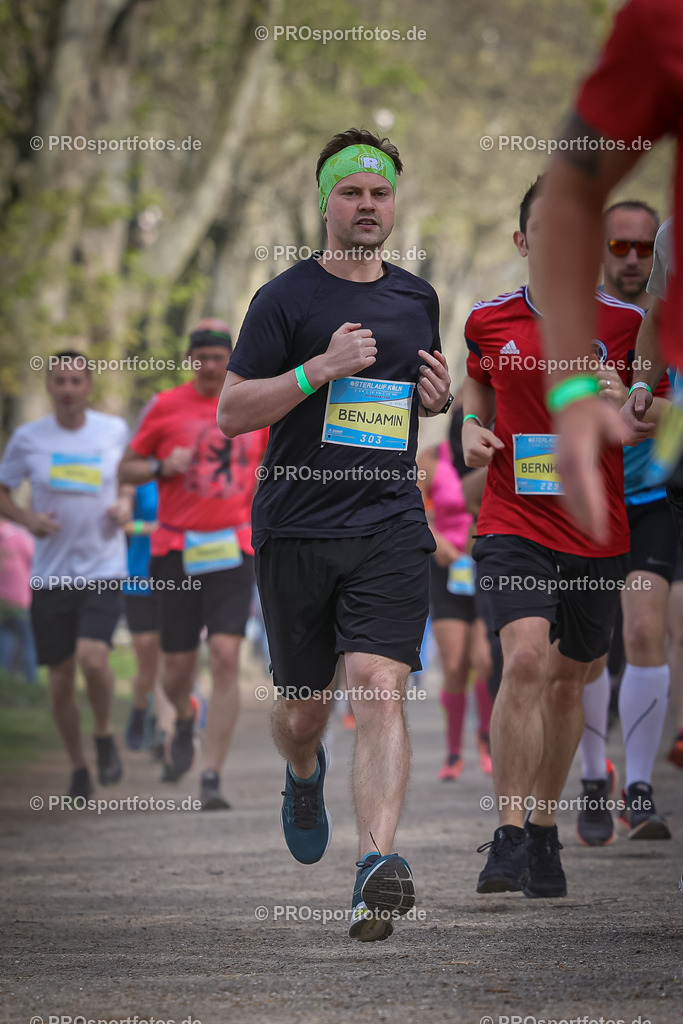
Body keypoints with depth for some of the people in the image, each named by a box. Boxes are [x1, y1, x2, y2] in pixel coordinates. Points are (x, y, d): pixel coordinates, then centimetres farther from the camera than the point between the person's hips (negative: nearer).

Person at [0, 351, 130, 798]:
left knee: (92, 656, -23)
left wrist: (125, 506, 0)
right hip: (50, 573, 1)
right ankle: (79, 768, 24)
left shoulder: (114, 430, 2)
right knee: (61, 682, 4)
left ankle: (105, 735, 4)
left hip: (104, 571, -1)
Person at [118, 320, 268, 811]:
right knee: (177, 667, 4)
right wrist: (162, 467, -11)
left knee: (226, 657, -15)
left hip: (234, 549, 0)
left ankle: (213, 777, -12)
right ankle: (185, 721, 41)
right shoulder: (165, 407, 3)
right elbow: (127, 468, 9)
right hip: (176, 551, 0)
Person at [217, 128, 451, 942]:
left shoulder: (416, 298, 13)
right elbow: (229, 414, -5)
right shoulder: (285, 298, -2)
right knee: (301, 705, 10)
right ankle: (303, 776, 47)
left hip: (391, 521, 2)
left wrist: (438, 395, 7)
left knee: (380, 689, -17)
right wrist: (321, 368, -16)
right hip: (296, 524, -1)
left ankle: (376, 866, -27)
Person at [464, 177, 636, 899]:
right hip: (513, 521, -1)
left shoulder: (625, 323, -1)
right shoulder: (489, 322, 2)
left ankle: (544, 828, 30)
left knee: (567, 679, 12)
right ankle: (508, 837, -17)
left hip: (597, 528, 1)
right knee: (525, 657, -21)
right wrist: (472, 425, 3)